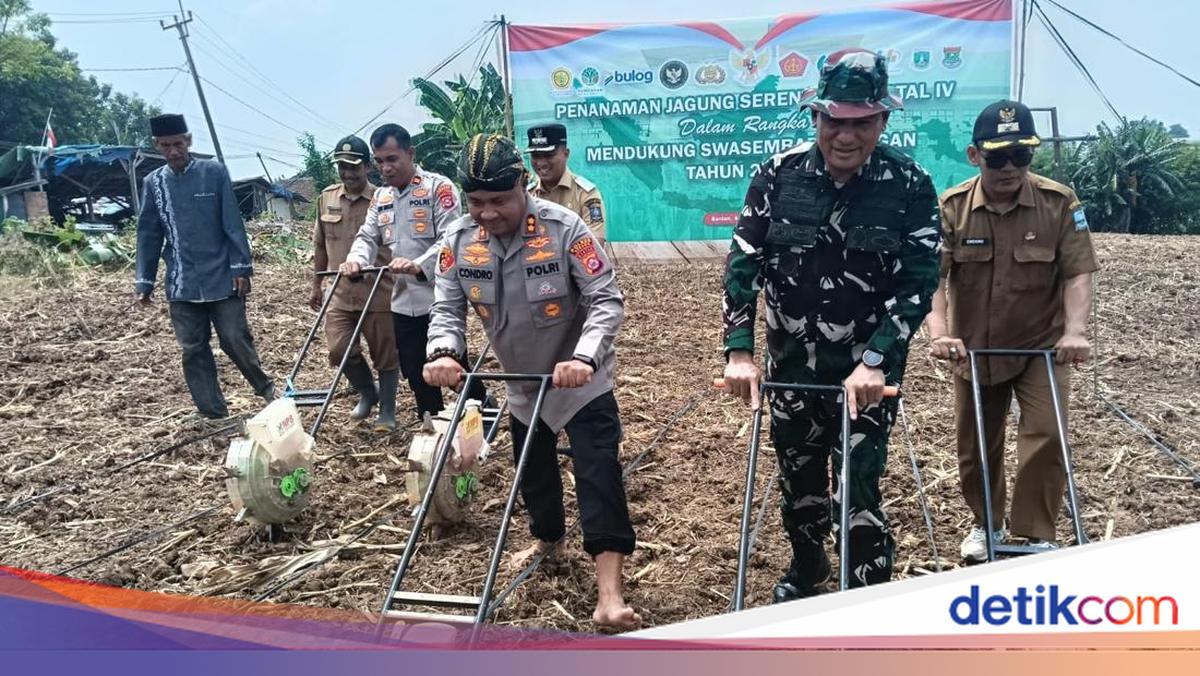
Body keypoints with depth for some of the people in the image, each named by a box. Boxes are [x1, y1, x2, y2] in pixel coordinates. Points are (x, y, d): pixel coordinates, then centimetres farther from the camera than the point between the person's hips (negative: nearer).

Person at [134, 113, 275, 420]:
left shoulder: (215, 172, -3)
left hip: (222, 278, -3)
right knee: (193, 351, 4)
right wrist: (144, 282, 4)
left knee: (235, 340, -3)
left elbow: (233, 224, -4)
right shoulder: (153, 183, 5)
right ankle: (213, 415, 14)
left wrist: (241, 268, -8)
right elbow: (148, 235, 8)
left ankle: (266, 387, 23)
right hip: (182, 285, 3)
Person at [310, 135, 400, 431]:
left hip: (378, 292, -4)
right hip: (339, 293, 4)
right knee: (339, 349, -2)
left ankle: (387, 410, 20)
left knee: (385, 353, 4)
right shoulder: (326, 198, 7)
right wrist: (316, 285, 16)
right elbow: (320, 245, 15)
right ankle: (367, 393, 25)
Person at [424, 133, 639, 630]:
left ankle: (609, 593, -11)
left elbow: (607, 300, -26)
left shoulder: (564, 228, -26)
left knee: (598, 473, -12)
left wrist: (584, 357, -42)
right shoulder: (459, 240, -13)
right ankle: (547, 537, 48)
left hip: (581, 378, -5)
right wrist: (444, 353, -31)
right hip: (523, 380, 5)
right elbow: (448, 307, -9)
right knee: (532, 467, 21)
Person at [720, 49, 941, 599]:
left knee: (857, 489, -5)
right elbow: (744, 263, -6)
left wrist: (874, 361, -22)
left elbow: (918, 283, -12)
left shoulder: (910, 185, -11)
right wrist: (739, 351, -15)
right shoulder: (779, 175, -7)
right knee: (798, 476, 18)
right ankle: (806, 564, 45)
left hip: (868, 368, -3)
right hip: (791, 361, 3)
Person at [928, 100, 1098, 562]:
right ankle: (986, 523, 36)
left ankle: (1036, 536, 4)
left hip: (1042, 346, -1)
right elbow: (932, 276, -17)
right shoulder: (951, 207, -10)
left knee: (1045, 437, -13)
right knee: (975, 445, 12)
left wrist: (1075, 330, -25)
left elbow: (1078, 273, -11)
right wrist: (939, 333, -31)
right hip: (974, 350, 1)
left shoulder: (1060, 203, -10)